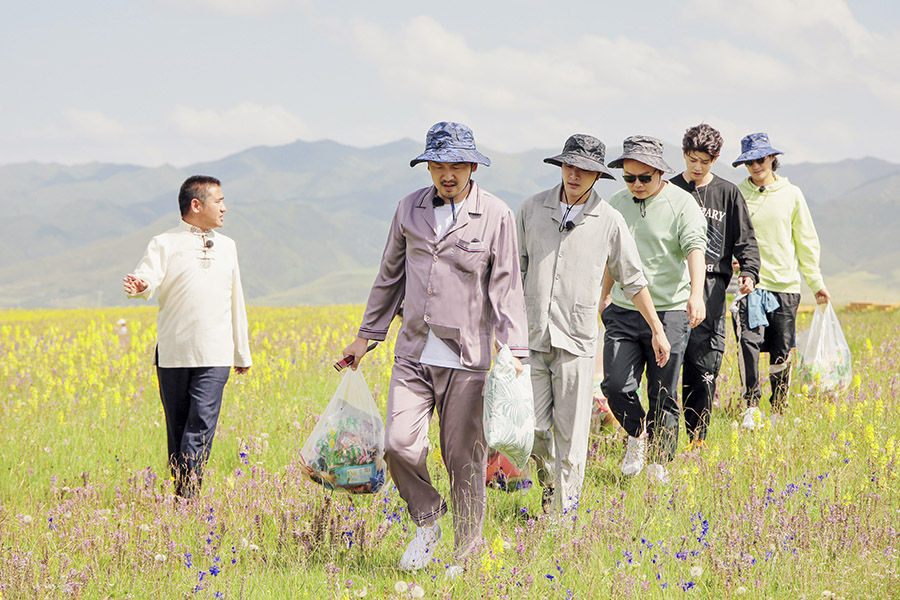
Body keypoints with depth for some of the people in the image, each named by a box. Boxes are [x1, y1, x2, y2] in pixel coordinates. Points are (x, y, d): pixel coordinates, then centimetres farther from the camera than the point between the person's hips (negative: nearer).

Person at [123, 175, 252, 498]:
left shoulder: (226, 246, 16)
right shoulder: (165, 244, 1)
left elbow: (235, 301, 23)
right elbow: (149, 275, -17)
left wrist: (243, 352, 26)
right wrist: (139, 286, -42)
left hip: (215, 354, 2)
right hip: (173, 354, -2)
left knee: (201, 426, -12)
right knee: (177, 427, 6)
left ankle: (188, 497, -17)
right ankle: (180, 490, 16)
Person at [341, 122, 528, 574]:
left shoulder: (495, 216, -3)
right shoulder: (410, 209, 8)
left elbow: (506, 287, -3)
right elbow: (390, 277, 17)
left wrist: (514, 351, -12)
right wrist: (366, 336, 18)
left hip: (466, 356, -3)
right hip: (414, 353, 3)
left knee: (464, 460, 1)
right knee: (399, 444, -11)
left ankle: (466, 557, 15)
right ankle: (427, 521, 16)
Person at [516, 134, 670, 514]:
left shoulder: (609, 221, 1)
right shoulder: (533, 209, 5)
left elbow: (633, 281, 9)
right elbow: (515, 269, 13)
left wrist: (658, 331, 11)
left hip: (577, 341, -2)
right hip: (532, 338, 2)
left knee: (571, 433, -1)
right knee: (533, 428, 1)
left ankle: (563, 511, 8)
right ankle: (549, 483, 30)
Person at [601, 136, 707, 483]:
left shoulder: (681, 204, -6)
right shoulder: (617, 204, 10)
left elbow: (695, 249, -20)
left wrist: (696, 294, -35)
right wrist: (606, 295, 32)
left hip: (669, 312, -4)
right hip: (623, 312, 4)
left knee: (663, 395, 1)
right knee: (616, 385, -9)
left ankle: (660, 463, 15)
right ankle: (637, 435, 19)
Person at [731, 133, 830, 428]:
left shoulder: (791, 194, 7)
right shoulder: (737, 194, 3)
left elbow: (806, 242, 13)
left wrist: (816, 283, 13)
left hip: (785, 284, 2)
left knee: (781, 353, 4)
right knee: (748, 342, -19)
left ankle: (779, 411, 17)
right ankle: (751, 407, -13)